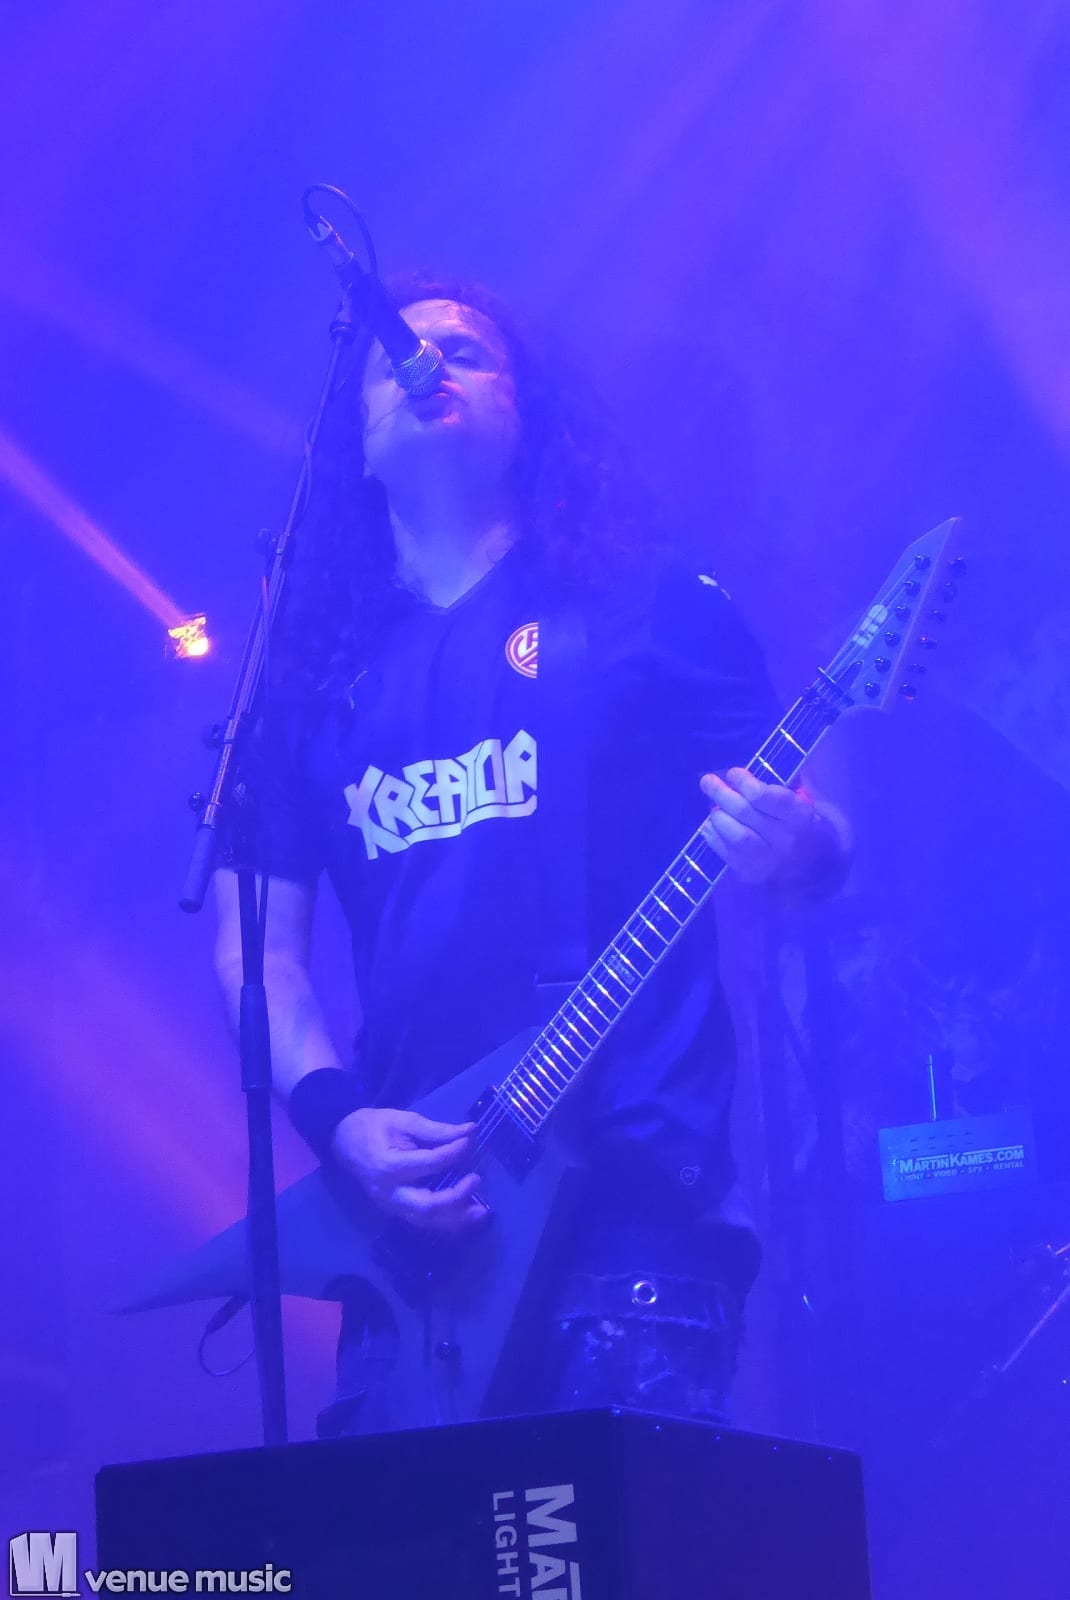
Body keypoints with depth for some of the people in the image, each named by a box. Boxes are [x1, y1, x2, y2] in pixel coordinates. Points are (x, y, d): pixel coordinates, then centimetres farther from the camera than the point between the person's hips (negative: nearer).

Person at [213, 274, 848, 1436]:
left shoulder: (644, 604, 6)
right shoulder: (311, 673, 15)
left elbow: (814, 841, 5)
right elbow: (256, 943, 13)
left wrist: (788, 847, -20)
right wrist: (338, 1117, -5)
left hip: (639, 1185, -3)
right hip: (415, 1214, 3)